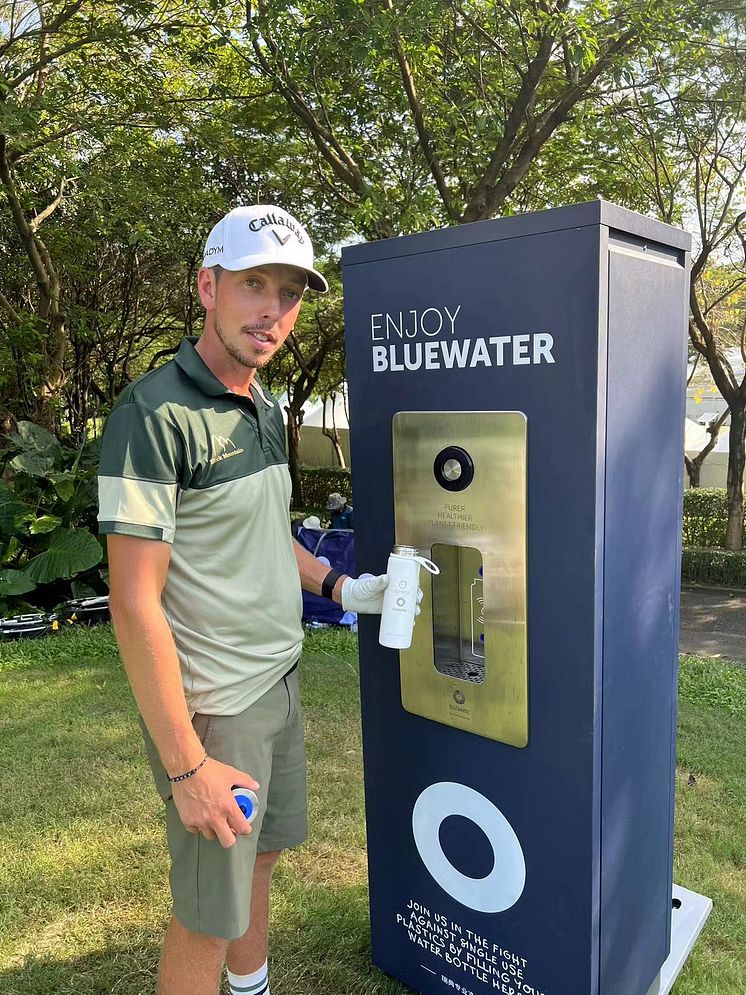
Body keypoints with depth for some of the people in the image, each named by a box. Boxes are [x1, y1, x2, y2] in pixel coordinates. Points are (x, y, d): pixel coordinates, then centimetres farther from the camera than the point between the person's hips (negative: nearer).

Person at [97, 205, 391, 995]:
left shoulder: (265, 408, 6)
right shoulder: (155, 416, -20)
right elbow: (135, 603, -22)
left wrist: (339, 588, 7)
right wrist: (187, 766, -19)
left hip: (279, 681, 8)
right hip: (212, 706, -8)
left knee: (259, 857, 25)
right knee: (208, 914, 10)